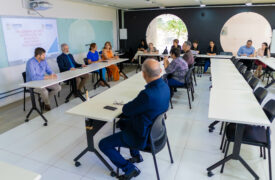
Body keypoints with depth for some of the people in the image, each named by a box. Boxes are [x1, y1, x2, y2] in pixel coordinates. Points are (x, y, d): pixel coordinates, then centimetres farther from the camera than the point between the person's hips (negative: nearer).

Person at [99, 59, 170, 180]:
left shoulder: (147, 94, -37)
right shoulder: (164, 86, -8)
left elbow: (126, 110, -20)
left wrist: (129, 105, 0)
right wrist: (135, 104, -3)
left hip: (144, 137, -9)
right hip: (155, 128, 9)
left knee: (103, 145, 2)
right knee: (122, 123, 31)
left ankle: (130, 169, 10)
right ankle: (136, 156, 38)